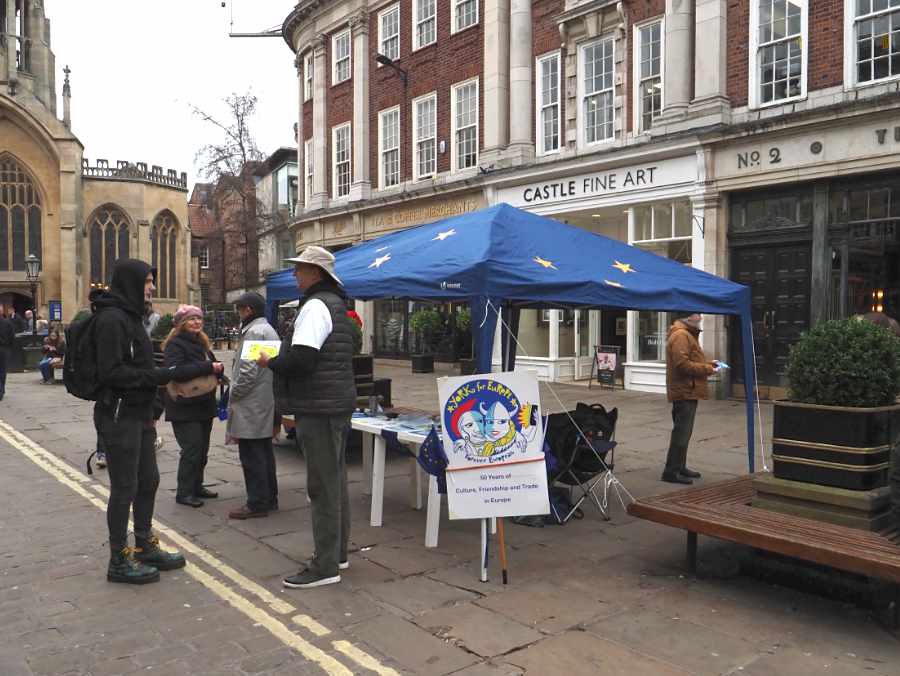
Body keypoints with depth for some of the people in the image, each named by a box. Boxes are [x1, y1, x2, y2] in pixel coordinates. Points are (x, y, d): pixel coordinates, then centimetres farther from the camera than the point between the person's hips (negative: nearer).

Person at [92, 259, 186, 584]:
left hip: (138, 414, 10)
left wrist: (164, 375, 8)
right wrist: (159, 376, -20)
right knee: (125, 488, 0)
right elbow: (111, 372, -21)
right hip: (119, 415, -9)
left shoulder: (129, 316, 15)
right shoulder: (111, 318, -16)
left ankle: (145, 547, 29)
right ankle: (119, 560, 13)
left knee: (148, 481, 15)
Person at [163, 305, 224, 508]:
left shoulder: (201, 343, 16)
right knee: (192, 449, -9)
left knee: (202, 449, 13)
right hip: (184, 408, -8)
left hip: (204, 405, 8)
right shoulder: (174, 344, -10)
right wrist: (208, 367, -26)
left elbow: (211, 366, 21)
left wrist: (218, 368, -3)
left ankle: (197, 486, 25)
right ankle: (184, 493, 1)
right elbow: (176, 370, -26)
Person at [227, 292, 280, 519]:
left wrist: (233, 395, -10)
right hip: (265, 405, 10)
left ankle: (257, 504, 1)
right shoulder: (270, 330, 17)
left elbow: (248, 370, -22)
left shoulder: (254, 332, -15)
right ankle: (269, 498, 23)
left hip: (251, 406, -10)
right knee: (264, 453, 15)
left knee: (252, 456, -4)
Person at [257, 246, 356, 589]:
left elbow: (301, 358, -25)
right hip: (338, 405, 10)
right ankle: (337, 553, 27)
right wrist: (282, 358, 13)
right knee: (336, 481, 16)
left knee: (322, 487, -5)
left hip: (320, 409, -10)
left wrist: (270, 362, -7)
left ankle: (325, 566, 2)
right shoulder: (336, 304, 17)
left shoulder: (315, 306, -14)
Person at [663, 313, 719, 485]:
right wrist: (708, 369, -16)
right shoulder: (680, 335, -16)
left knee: (683, 431, 16)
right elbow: (682, 364, -23)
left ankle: (680, 467, 24)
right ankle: (671, 471, -4)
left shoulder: (688, 334, 19)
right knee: (682, 432, -8)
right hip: (685, 392, -11)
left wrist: (708, 363, 10)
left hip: (687, 392, 11)